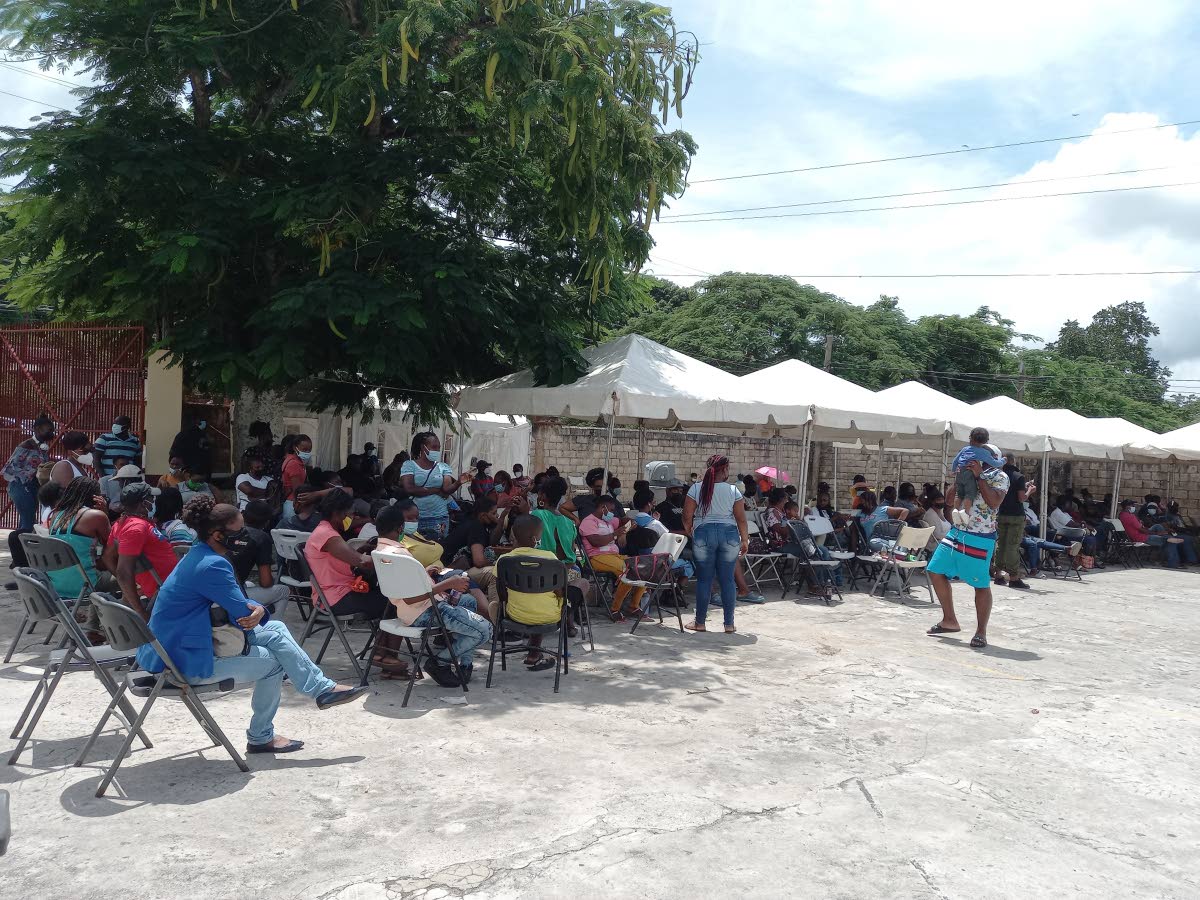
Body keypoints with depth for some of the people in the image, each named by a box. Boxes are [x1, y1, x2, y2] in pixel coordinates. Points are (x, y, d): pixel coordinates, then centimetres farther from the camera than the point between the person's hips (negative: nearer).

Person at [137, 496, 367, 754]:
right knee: (272, 662, 0)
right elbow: (243, 615, -22)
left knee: (276, 631, 4)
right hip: (187, 661, -10)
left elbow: (241, 606, 8)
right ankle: (260, 738, 17)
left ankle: (322, 688, 4)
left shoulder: (199, 555, 7)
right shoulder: (213, 566, -26)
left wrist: (257, 610, -14)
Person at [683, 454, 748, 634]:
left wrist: (689, 532, 14)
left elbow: (687, 516, -4)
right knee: (727, 580, 7)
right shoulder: (733, 491, -2)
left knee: (704, 579, 6)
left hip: (703, 533, 0)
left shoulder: (696, 489, -3)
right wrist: (745, 539, 9)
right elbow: (741, 519, -2)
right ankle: (729, 624, 11)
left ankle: (700, 622, 12)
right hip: (729, 534, 0)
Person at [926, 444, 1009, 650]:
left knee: (981, 584, -2)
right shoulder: (969, 474, 16)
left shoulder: (999, 476, -2)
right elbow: (949, 501, 13)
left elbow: (994, 502, -20)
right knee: (935, 571, 7)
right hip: (957, 532, 7)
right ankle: (949, 621, 18)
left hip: (980, 538, -7)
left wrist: (979, 476, -16)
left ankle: (981, 632, 10)